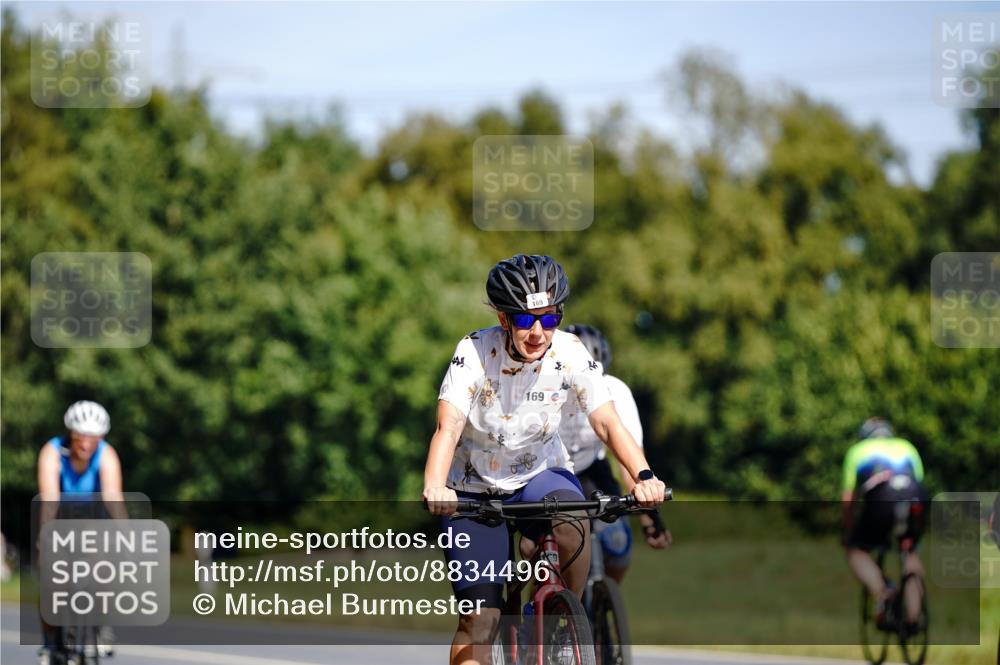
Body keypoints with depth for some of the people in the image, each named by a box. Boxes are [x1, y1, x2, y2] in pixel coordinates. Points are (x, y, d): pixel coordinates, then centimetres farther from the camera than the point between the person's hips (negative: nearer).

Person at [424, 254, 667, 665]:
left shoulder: (570, 355, -16)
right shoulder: (475, 352, -22)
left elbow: (607, 422, -21)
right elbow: (448, 428, -31)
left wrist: (643, 476, -40)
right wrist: (434, 488, -51)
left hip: (539, 476, 1)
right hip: (476, 490, -1)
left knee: (573, 525, -34)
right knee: (479, 620, -10)